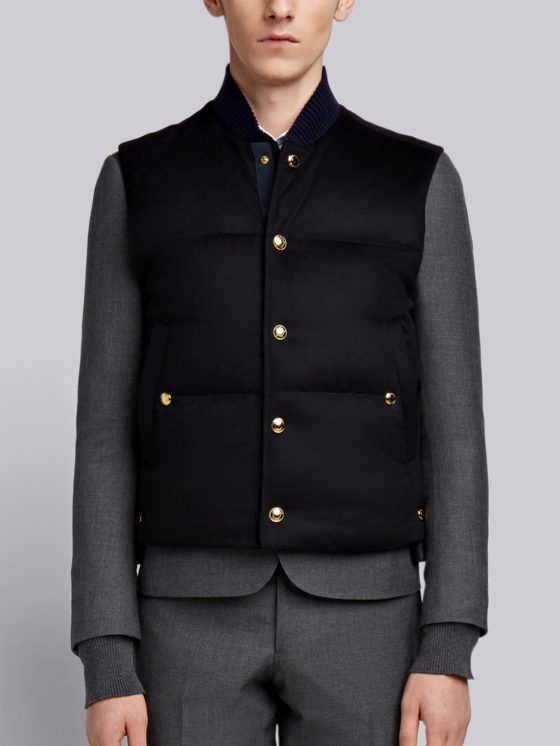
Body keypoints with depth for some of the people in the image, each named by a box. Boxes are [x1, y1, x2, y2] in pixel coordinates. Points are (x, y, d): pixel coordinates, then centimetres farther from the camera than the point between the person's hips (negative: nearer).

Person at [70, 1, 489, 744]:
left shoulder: (421, 184, 4)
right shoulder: (137, 185, 4)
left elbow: (452, 432, 2)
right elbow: (109, 437, 3)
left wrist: (450, 650, -6)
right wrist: (107, 664, -4)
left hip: (357, 613, 0)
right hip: (199, 614, 0)